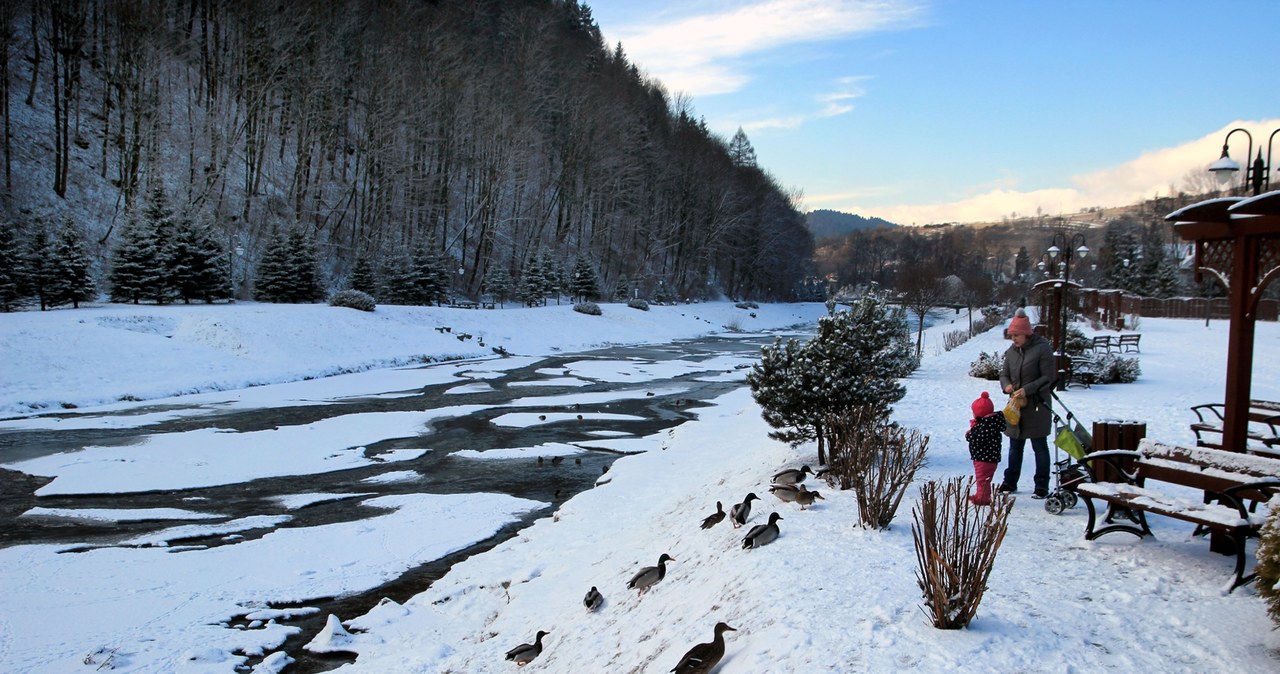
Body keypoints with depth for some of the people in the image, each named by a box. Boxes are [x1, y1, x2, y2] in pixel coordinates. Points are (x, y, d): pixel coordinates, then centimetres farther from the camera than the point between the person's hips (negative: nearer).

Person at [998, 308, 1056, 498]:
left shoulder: (1042, 349, -12)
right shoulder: (1012, 351, 7)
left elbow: (1048, 377, -14)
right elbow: (1004, 374, 13)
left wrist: (1028, 389, -23)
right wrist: (1006, 385, -9)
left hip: (1037, 406, -6)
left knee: (1040, 447, 3)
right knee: (1015, 447, 15)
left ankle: (1042, 486, 10)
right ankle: (1010, 482, 25)